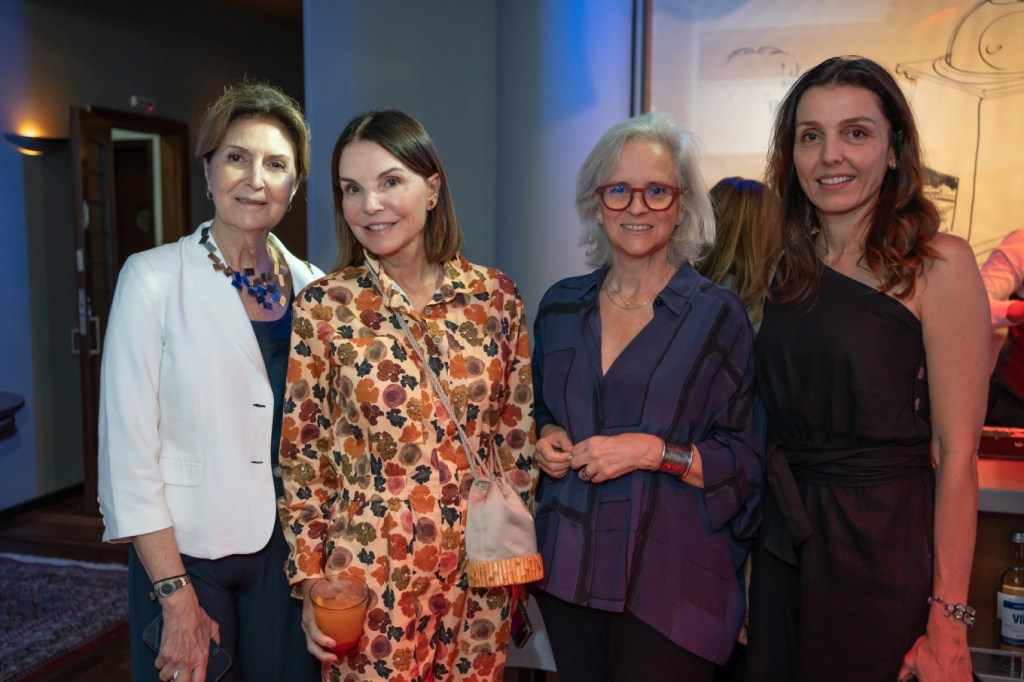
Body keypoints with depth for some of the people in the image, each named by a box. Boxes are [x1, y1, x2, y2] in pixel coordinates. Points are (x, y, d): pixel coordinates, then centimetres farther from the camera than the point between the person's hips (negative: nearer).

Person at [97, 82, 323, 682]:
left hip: (290, 550, 3)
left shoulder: (313, 288, 1)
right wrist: (176, 596, -13)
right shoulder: (154, 278, -9)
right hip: (184, 551, -3)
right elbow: (127, 449, -11)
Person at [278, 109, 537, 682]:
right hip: (370, 573, -2)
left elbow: (517, 436, 4)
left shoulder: (496, 297, -3)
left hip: (478, 570, 2)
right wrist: (310, 585, -3)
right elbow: (301, 457, -3)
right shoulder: (324, 307, -8)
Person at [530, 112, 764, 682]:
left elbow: (746, 460, -6)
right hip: (568, 568, 4)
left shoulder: (718, 315, -6)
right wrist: (547, 437, -2)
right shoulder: (562, 306, 6)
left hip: (669, 583, -3)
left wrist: (655, 451, -19)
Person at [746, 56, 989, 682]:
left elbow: (956, 452, -13)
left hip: (886, 548, -5)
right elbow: (777, 421, 10)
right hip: (784, 546, 5)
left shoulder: (938, 262, -10)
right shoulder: (789, 268, 5)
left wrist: (948, 621, -15)